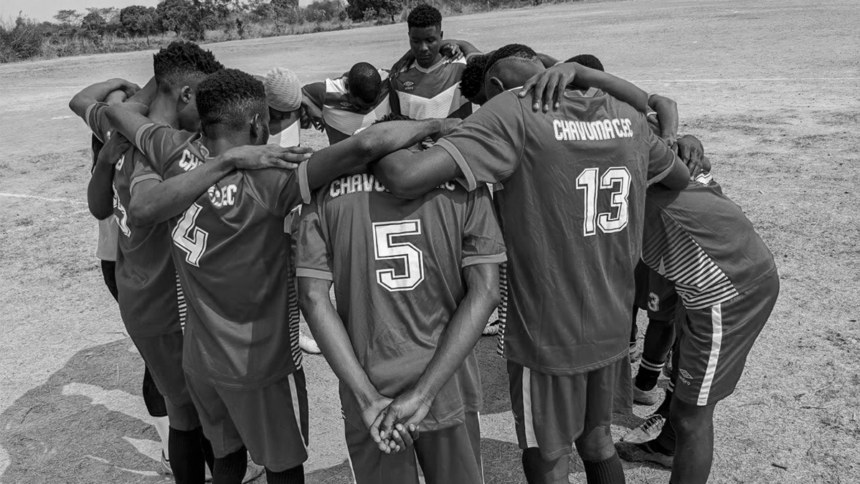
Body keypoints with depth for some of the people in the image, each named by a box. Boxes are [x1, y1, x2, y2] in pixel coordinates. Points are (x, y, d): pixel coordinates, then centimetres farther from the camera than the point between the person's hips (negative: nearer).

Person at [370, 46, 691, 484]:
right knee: (597, 439, 27)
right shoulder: (627, 116, 0)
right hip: (612, 327, 6)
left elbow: (409, 179, -30)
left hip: (547, 335, -6)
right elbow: (681, 179, 18)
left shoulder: (512, 111, -18)